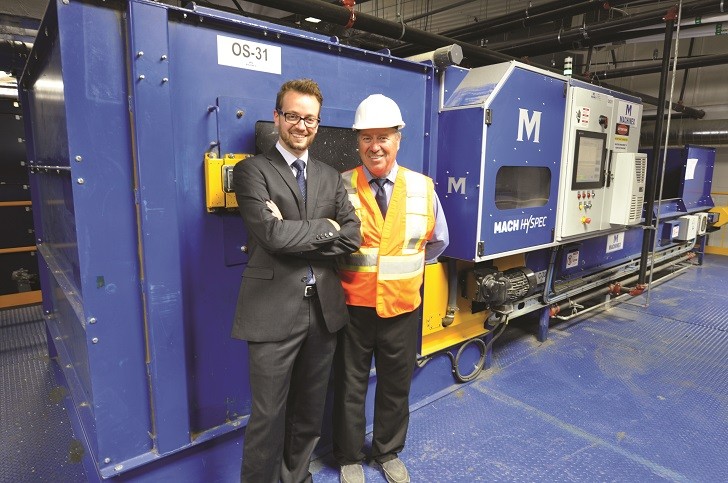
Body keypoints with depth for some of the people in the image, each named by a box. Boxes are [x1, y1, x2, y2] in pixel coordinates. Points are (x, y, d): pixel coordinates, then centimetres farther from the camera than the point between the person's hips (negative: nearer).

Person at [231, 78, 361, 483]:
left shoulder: (332, 177, 11)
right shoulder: (252, 170, -4)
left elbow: (352, 237, -1)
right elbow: (272, 234, -18)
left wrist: (297, 241, -11)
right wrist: (325, 228, -6)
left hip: (325, 309, 5)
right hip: (274, 312, -5)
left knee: (310, 412, 20)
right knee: (268, 417, 8)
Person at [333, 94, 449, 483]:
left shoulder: (422, 187, -3)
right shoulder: (341, 186, -10)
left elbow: (437, 241, 11)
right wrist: (351, 267, -3)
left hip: (402, 308, 3)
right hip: (353, 307, -2)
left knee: (396, 386, 19)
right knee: (349, 386, 15)